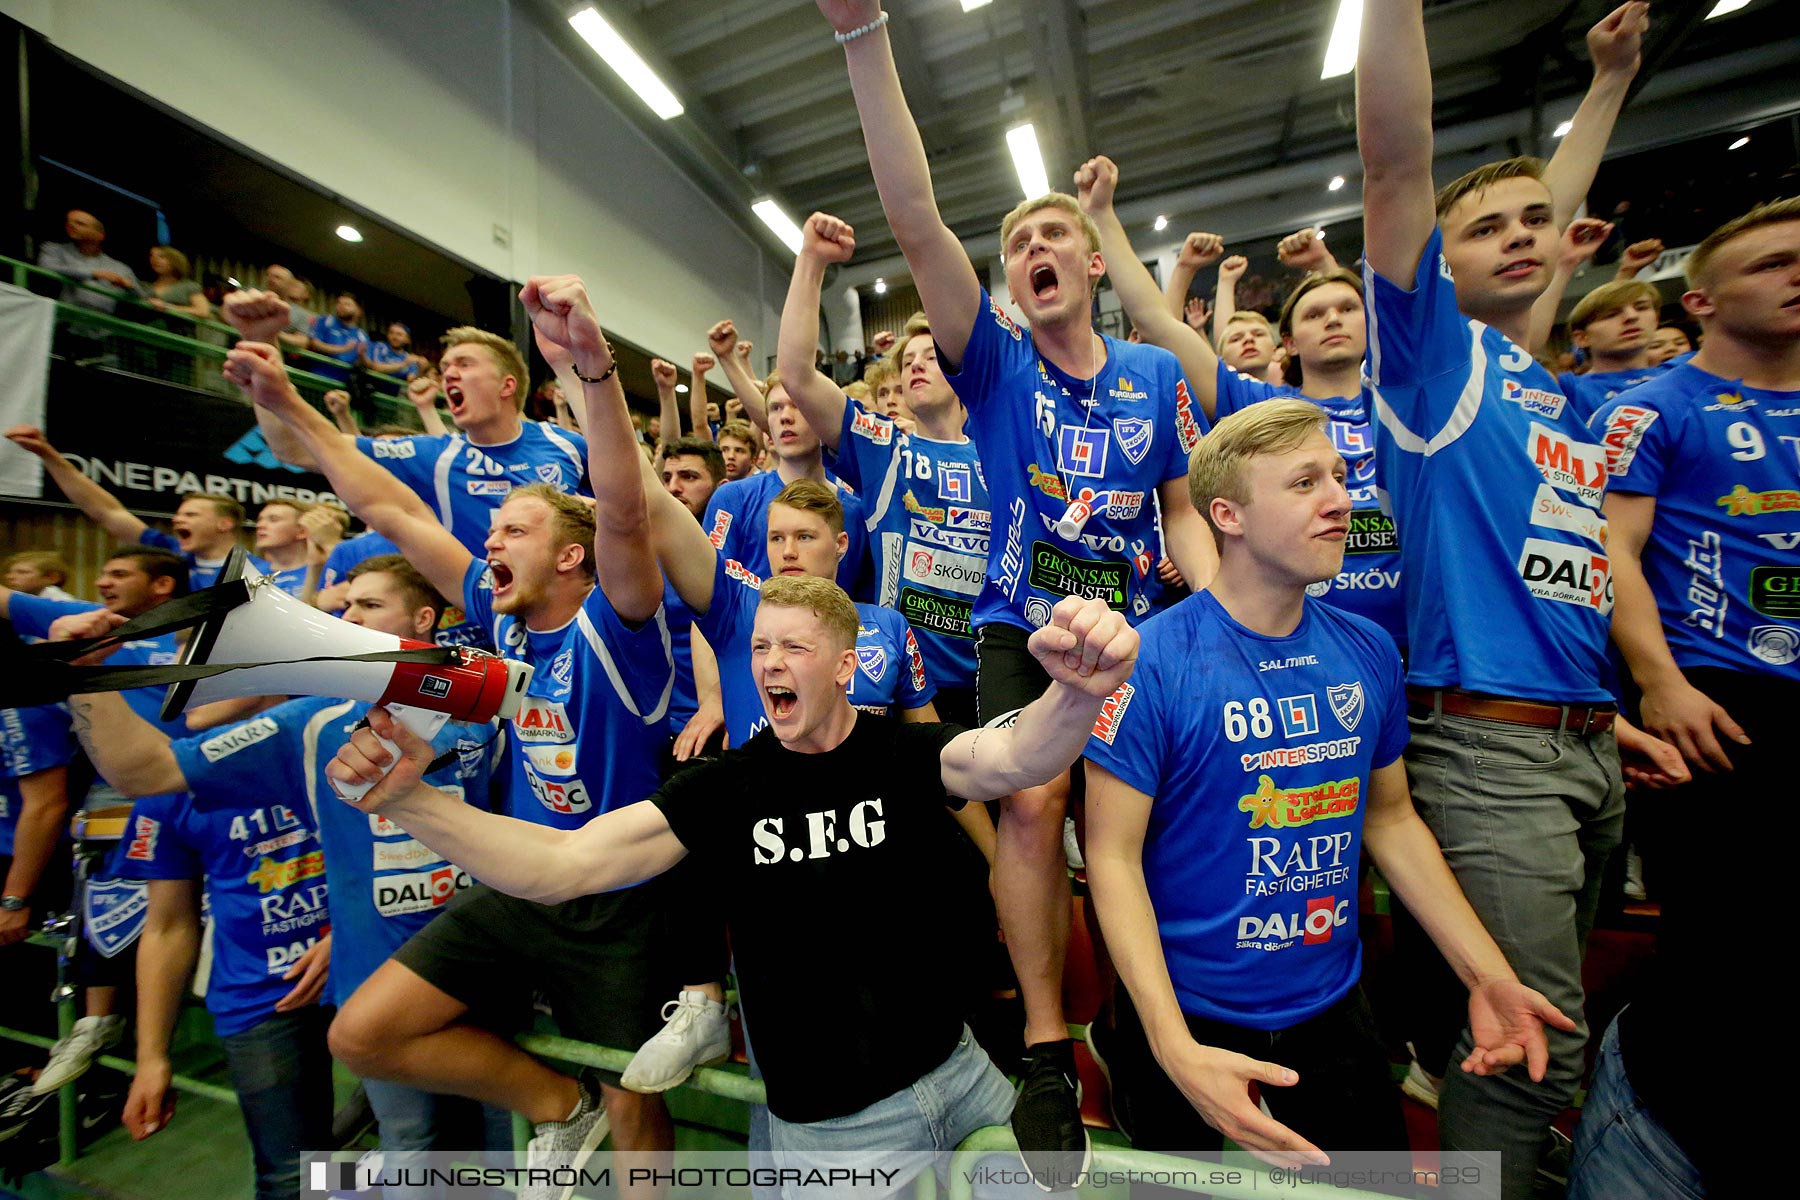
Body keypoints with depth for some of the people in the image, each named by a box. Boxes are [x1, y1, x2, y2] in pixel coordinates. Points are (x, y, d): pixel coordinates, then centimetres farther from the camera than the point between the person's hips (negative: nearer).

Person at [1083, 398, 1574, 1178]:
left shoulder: (1369, 652, -4)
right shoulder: (1153, 661, -24)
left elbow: (1390, 819, 7)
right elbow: (1113, 857, -21)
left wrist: (1488, 975, 1)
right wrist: (1177, 1051, -25)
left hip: (1333, 1006, 5)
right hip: (1190, 1018, -4)